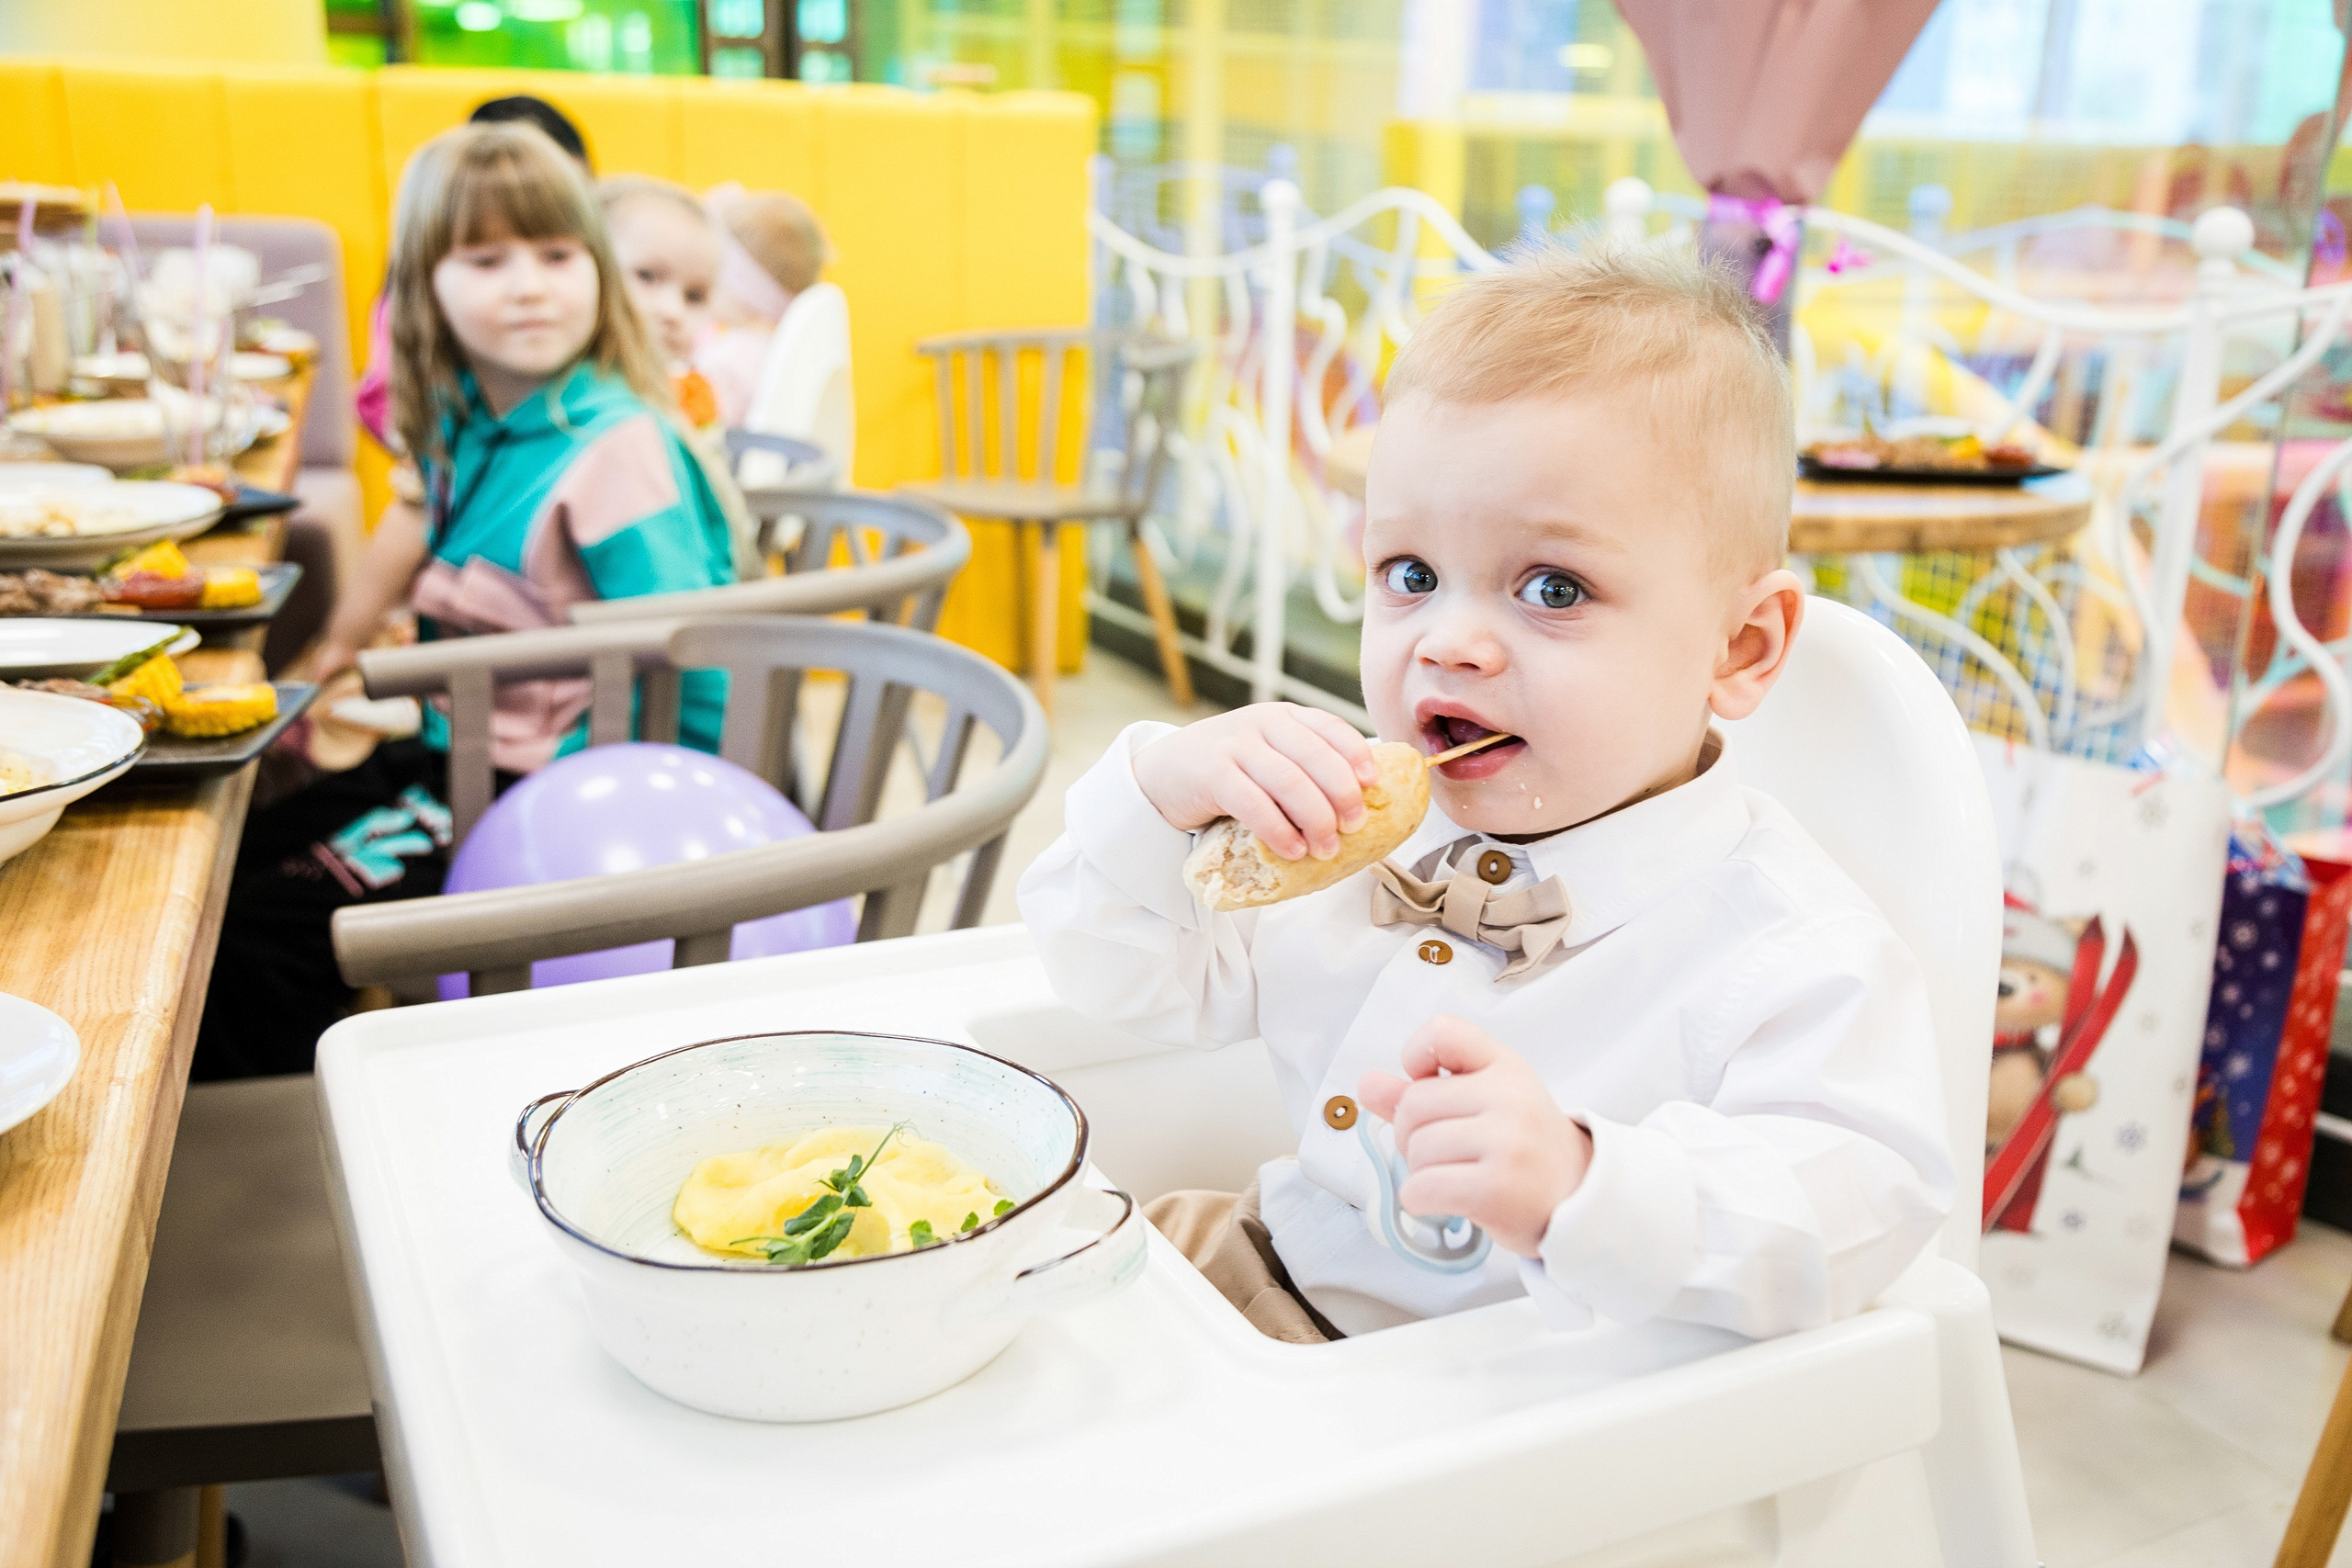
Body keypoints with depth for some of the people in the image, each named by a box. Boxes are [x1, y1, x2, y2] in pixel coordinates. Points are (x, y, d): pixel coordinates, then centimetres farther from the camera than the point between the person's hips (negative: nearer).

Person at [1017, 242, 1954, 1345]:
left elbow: (1856, 1215, -29)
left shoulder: (1795, 957, -19)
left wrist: (1577, 1184, -47)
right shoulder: (1357, 826, 0)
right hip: (1267, 1274, 6)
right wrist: (1161, 790, -14)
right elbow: (1130, 980, 6)